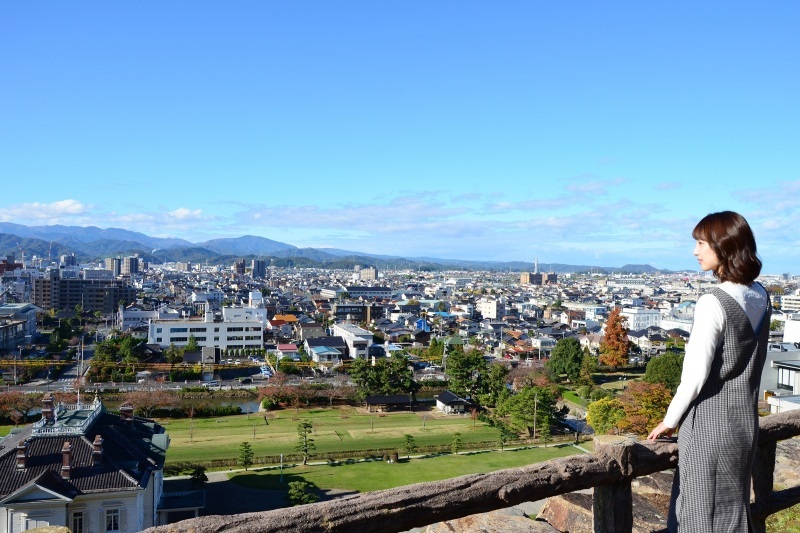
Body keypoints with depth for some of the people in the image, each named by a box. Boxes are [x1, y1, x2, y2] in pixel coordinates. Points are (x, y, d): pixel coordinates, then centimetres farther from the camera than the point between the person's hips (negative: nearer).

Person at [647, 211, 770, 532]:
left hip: (708, 424, -8)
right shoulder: (760, 297, 3)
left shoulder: (713, 303, -20)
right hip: (745, 421, 8)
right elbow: (753, 363, 11)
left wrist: (670, 420, -5)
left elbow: (695, 373, -18)